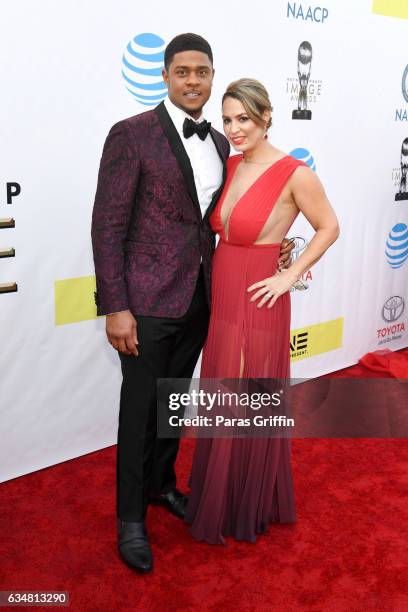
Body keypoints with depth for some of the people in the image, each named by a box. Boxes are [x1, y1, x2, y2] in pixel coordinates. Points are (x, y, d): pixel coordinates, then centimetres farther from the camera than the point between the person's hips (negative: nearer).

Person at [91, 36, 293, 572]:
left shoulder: (219, 143, 9)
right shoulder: (132, 134, -11)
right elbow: (107, 225, -13)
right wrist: (116, 308, -17)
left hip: (198, 298, 6)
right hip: (148, 300, -6)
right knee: (140, 407, 5)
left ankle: (161, 483, 42)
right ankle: (130, 517, 24)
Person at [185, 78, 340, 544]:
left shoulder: (294, 173, -14)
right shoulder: (229, 165, 5)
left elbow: (328, 228, -4)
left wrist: (290, 276, -9)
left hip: (256, 304, -6)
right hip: (219, 299, 7)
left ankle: (248, 507, 30)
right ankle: (219, 498, 39)